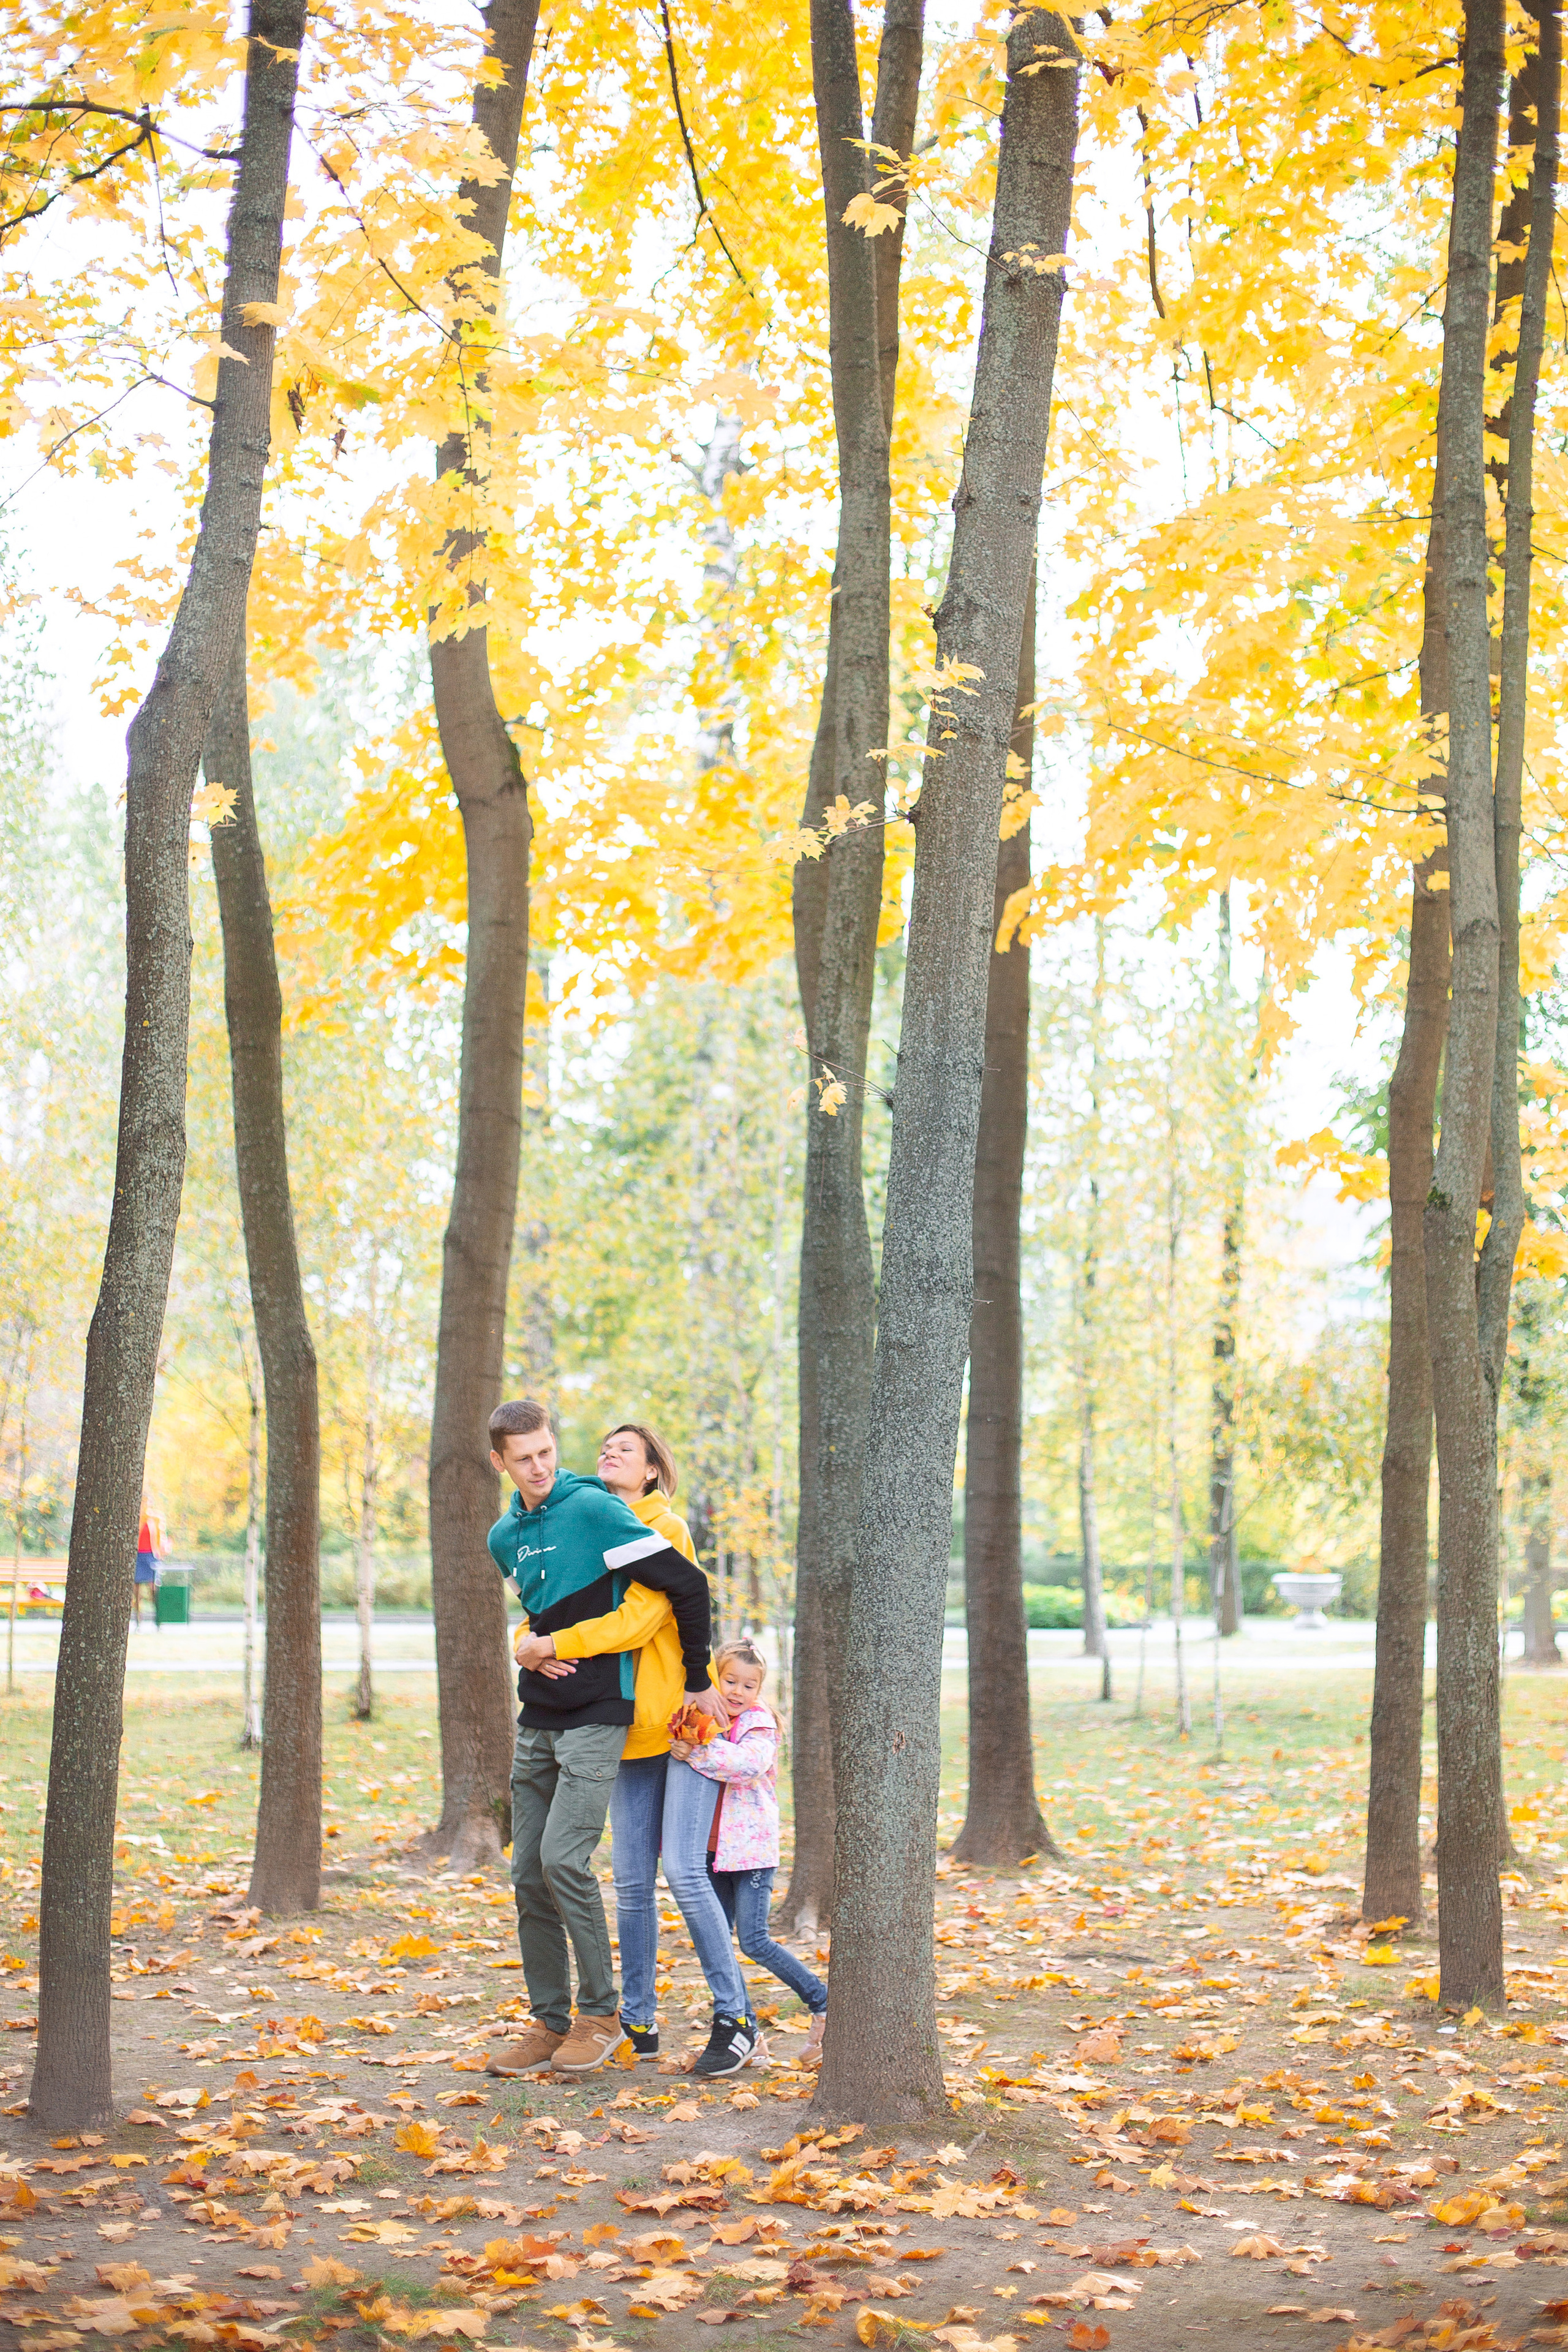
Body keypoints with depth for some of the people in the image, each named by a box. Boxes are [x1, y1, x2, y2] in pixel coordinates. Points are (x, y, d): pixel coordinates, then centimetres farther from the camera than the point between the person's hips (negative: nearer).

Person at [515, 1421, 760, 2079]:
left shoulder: (665, 1529, -7)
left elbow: (638, 1618, -20)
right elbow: (542, 1619, 10)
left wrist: (554, 1644, -21)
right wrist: (531, 1648, -13)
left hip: (684, 1720, -6)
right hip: (631, 1729, 6)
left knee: (683, 1871, -12)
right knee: (631, 1882, 6)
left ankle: (736, 2019, -3)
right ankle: (637, 2023, 15)